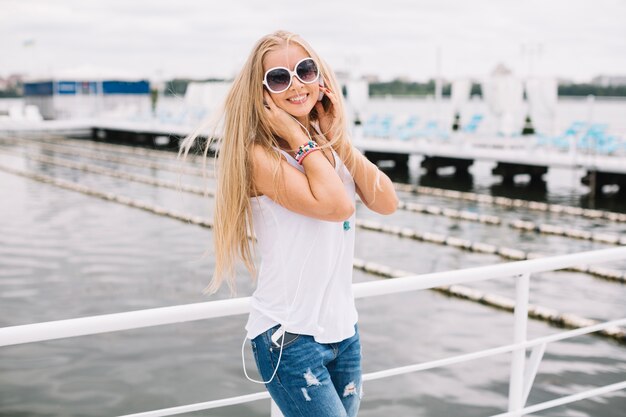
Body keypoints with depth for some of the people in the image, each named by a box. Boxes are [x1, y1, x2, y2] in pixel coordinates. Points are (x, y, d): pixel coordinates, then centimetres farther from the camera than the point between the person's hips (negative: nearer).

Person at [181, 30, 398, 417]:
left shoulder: (329, 147, 7)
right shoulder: (261, 155, -15)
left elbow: (387, 203, -5)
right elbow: (336, 205, -26)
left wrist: (336, 137, -8)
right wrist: (299, 137, -18)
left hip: (345, 330, 7)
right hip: (289, 337, -7)